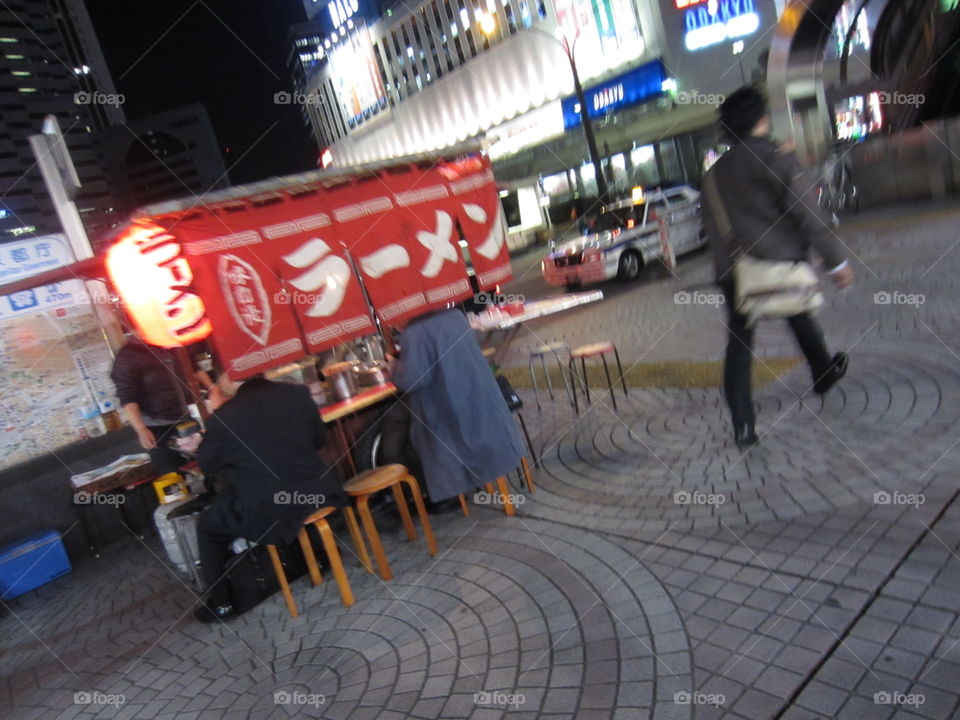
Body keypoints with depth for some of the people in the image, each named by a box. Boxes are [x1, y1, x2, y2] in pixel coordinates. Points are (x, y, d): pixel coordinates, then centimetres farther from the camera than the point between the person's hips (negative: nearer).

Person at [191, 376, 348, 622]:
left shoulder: (223, 417, -14)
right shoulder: (298, 393, -6)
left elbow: (206, 465, 3)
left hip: (265, 513, -3)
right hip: (314, 494, 3)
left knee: (206, 526, 23)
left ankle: (219, 603, 29)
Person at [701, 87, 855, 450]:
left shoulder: (715, 173, 8)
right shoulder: (779, 161, -8)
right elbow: (808, 215, -12)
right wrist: (836, 260, -7)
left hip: (733, 268, 3)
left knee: (738, 341, 2)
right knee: (801, 320, 22)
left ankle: (743, 425, -3)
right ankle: (824, 374, 47)